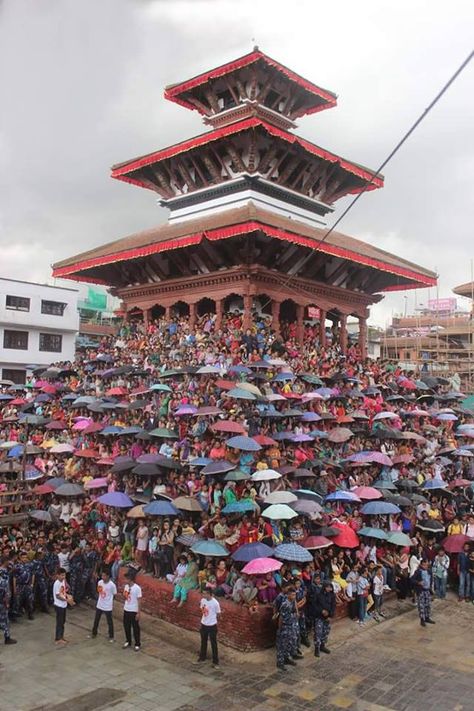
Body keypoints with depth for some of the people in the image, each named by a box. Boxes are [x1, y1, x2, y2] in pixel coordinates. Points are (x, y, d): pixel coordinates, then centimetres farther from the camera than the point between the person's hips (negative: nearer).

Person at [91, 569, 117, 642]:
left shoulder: (112, 585, -22)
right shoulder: (100, 582, -7)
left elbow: (114, 595, -9)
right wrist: (99, 600, 8)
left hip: (108, 607, -5)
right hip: (99, 605, 5)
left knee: (110, 622, 9)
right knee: (96, 620, 19)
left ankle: (111, 636, 25)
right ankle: (94, 633, 39)